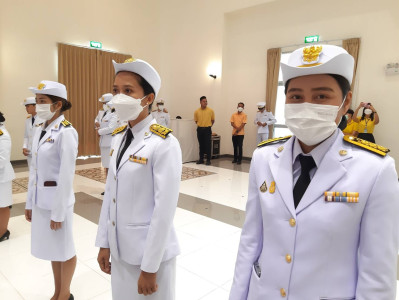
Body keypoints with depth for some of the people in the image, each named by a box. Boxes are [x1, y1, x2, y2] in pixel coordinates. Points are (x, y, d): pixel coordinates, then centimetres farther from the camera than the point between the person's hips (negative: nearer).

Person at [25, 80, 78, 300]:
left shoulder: (66, 132, -18)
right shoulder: (41, 131, 6)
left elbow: (66, 176, -19)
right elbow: (35, 170, 10)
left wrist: (58, 212, -16)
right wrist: (29, 201, 13)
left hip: (58, 199, -7)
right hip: (41, 199, 8)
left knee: (64, 249, 11)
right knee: (52, 248, 20)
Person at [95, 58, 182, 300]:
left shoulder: (164, 144, -20)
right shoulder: (118, 137, 2)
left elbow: (165, 210, -20)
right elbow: (110, 192, 5)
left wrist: (149, 267, -15)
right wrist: (104, 243, 8)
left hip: (151, 251, -6)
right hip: (119, 249, 7)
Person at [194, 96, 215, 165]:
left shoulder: (211, 111, -3)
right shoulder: (197, 111, 1)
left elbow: (213, 120, 8)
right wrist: (201, 125, 12)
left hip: (207, 129, -2)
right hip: (199, 129, 2)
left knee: (208, 145, -2)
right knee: (201, 145, 9)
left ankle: (208, 160, 5)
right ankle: (201, 159, 19)